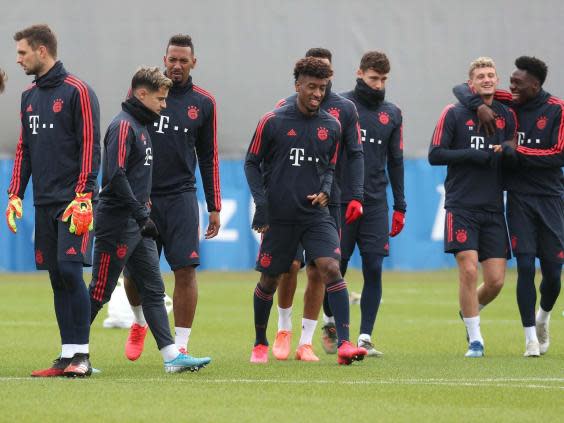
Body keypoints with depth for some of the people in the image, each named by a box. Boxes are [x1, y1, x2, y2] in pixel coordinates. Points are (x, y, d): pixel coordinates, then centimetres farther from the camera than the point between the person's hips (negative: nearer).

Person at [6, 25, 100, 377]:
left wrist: (83, 195, -17)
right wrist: (15, 194, 13)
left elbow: (90, 146, -11)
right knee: (58, 278, 5)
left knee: (70, 270, -14)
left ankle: (82, 355, -10)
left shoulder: (77, 91, -7)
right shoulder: (29, 97, 16)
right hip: (45, 203, 7)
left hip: (74, 201, -7)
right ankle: (68, 356, 6)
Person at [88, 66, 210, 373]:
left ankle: (172, 356, 1)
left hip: (137, 226, 10)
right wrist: (142, 215, -23)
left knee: (154, 290, 4)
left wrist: (143, 211, 16)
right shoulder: (123, 126, -14)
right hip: (117, 224, -10)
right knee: (100, 292, -3)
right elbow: (116, 176, -23)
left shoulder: (140, 126, 16)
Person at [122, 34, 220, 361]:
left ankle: (181, 345, -2)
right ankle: (140, 322, 32)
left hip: (181, 196, 0)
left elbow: (209, 157, 12)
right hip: (142, 196, 0)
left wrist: (215, 207, 9)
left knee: (185, 270, -9)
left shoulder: (203, 103, 6)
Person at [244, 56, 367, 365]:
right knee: (269, 280, 8)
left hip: (316, 215, 2)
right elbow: (252, 163, 3)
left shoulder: (331, 126, 7)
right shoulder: (273, 122, -4)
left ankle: (344, 344, -23)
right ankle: (260, 344, 29)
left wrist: (325, 190, -1)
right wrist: (261, 201, -7)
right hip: (278, 217, -2)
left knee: (331, 269, -18)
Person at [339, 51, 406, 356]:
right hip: (340, 202, -3)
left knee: (374, 270, -6)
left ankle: (365, 337, -4)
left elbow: (395, 162, 16)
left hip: (375, 204, 3)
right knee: (336, 268, 1)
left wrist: (400, 207, 12)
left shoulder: (391, 114, 12)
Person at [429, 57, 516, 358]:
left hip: (494, 209, 3)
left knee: (496, 281, -1)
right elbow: (435, 155, -4)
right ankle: (475, 339, -1)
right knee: (469, 270, -14)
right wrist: (474, 155, -14)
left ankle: (470, 312, 31)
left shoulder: (507, 116, 10)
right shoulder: (454, 114, 0)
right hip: (462, 206, -3)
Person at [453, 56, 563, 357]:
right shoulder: (508, 104, 3)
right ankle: (531, 338, -2)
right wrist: (479, 106, -12)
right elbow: (462, 89, 8)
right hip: (520, 198, 1)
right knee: (525, 266, -9)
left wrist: (519, 153, -15)